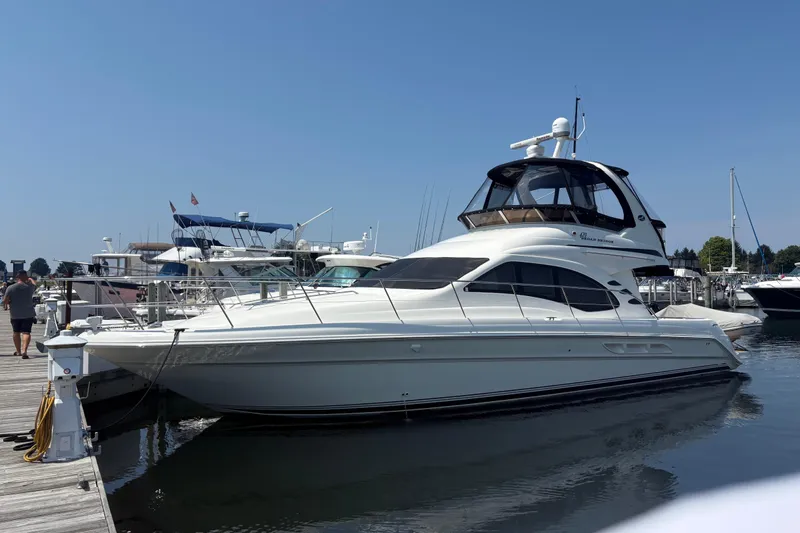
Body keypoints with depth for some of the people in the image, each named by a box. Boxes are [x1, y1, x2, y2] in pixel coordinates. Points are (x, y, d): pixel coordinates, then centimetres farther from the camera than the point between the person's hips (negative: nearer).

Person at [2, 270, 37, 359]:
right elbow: (34, 285, 19)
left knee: (16, 332, 16)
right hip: (28, 314, -1)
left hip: (15, 315, 1)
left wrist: (5, 306, 16)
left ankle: (18, 351, 28)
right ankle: (24, 351, -21)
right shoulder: (30, 287, -5)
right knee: (26, 332, -4)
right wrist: (30, 280, 38)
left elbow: (5, 300, -5)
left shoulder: (10, 288, -8)